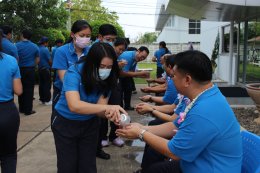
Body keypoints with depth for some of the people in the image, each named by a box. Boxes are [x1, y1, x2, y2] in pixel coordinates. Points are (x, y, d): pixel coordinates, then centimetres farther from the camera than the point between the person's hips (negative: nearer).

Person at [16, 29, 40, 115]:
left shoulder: (17, 45, -7)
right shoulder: (35, 46, 0)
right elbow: (37, 60, 3)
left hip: (20, 69, 0)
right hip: (30, 70, 0)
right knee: (29, 89, 3)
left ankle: (21, 108, 20)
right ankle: (28, 110, 4)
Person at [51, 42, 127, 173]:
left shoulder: (107, 79, -15)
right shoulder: (74, 72, -29)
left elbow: (100, 106, -22)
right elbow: (74, 106, -42)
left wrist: (111, 114, -44)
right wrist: (107, 108, -52)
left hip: (89, 124, 3)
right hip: (65, 123, -3)